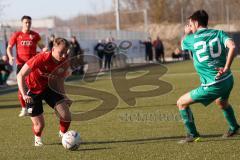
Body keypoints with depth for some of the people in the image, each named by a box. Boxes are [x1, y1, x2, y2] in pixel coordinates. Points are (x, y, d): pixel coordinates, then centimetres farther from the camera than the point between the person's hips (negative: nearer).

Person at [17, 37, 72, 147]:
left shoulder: (64, 62, -15)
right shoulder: (40, 59, -32)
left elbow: (59, 80, 4)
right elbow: (20, 75, -27)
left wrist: (63, 97, -7)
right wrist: (24, 95, -36)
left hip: (49, 87, 4)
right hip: (33, 90, -4)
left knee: (66, 116, -14)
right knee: (39, 124, -5)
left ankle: (63, 134, 18)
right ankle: (37, 138, 32)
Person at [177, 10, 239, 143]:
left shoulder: (191, 39, -4)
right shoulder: (218, 33, 2)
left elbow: (182, 44, 21)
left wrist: (186, 34, 39)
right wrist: (226, 68, -14)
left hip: (212, 86, -6)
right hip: (228, 80, 6)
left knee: (181, 103, 9)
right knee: (222, 102, 38)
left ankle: (193, 134, 9)